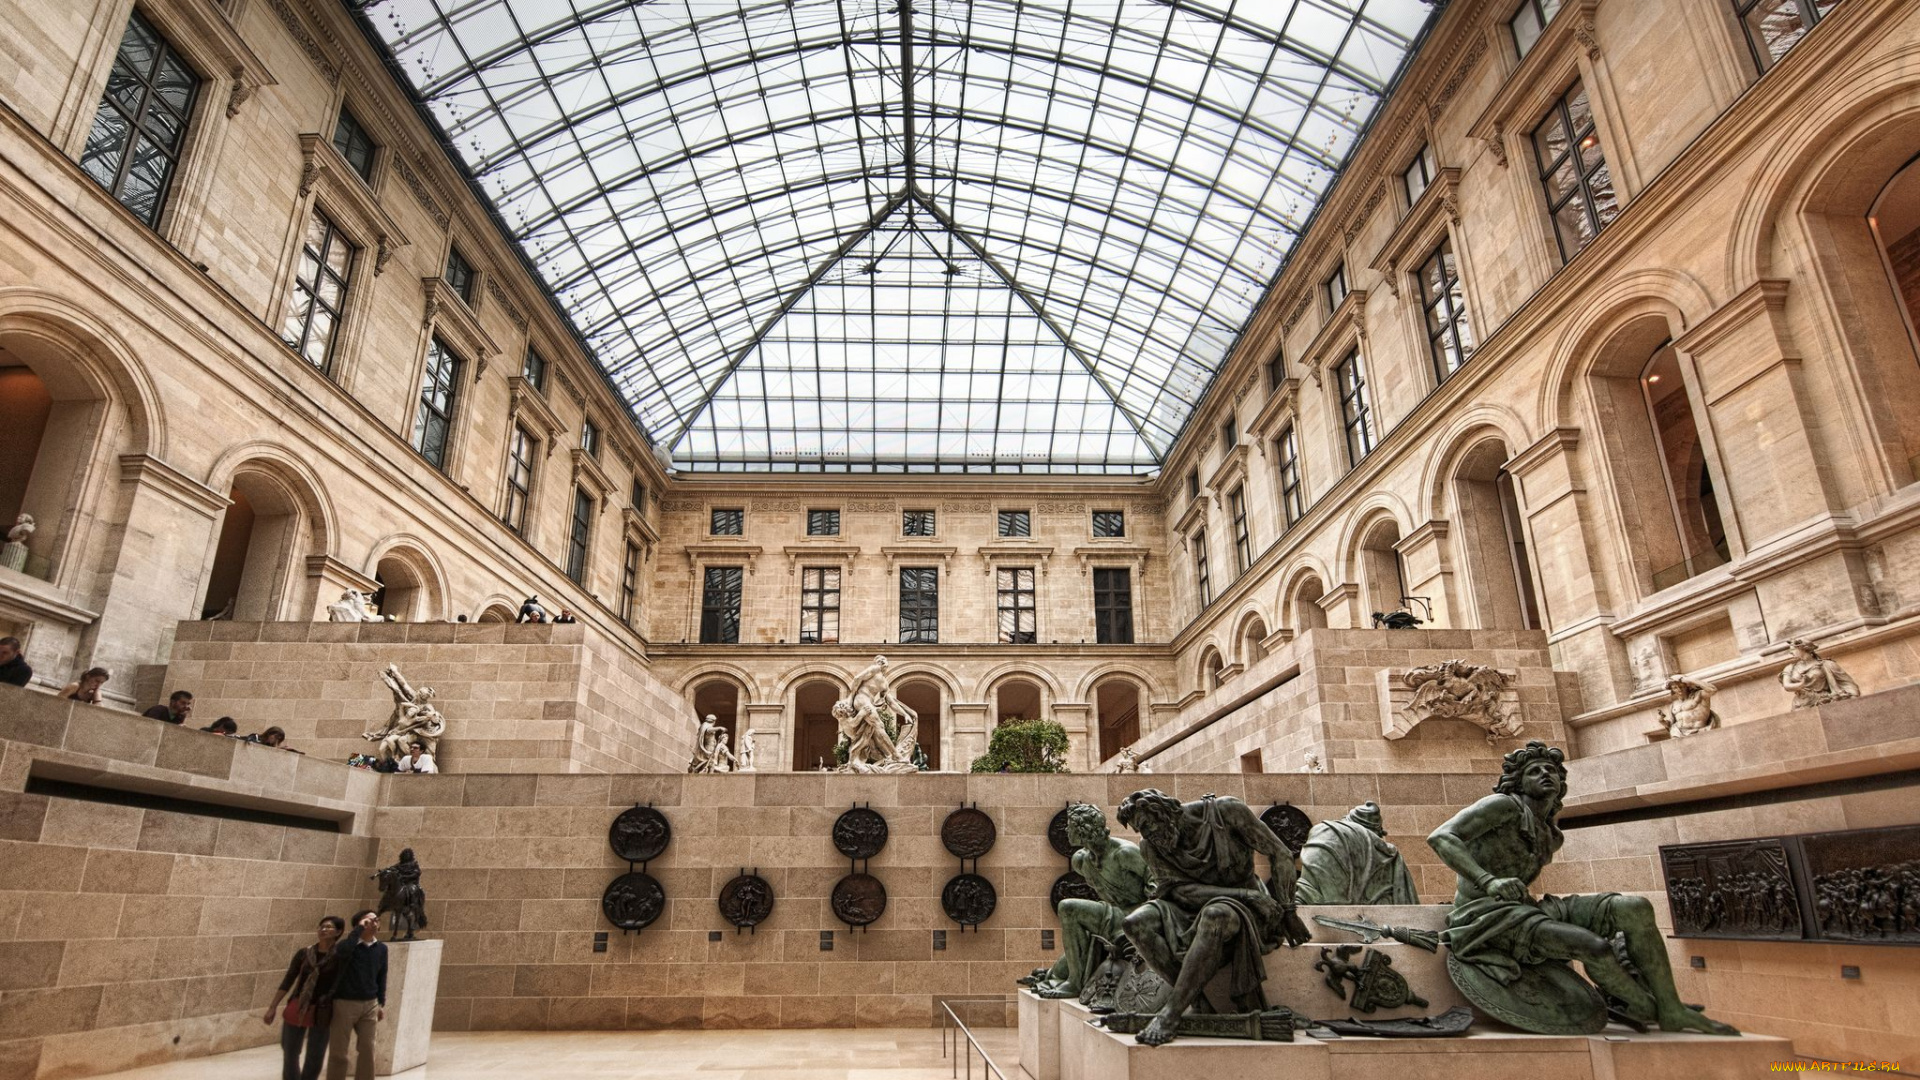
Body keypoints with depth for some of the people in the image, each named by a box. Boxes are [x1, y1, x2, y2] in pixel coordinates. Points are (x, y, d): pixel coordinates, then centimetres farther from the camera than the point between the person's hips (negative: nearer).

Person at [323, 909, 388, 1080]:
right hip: (344, 1003, -4)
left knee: (366, 1049, 9)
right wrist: (359, 929, -28)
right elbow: (344, 952, -37)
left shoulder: (381, 948, 3)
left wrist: (382, 1003, 12)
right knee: (338, 1051, 4)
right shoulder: (348, 945, -11)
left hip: (369, 1004, 4)